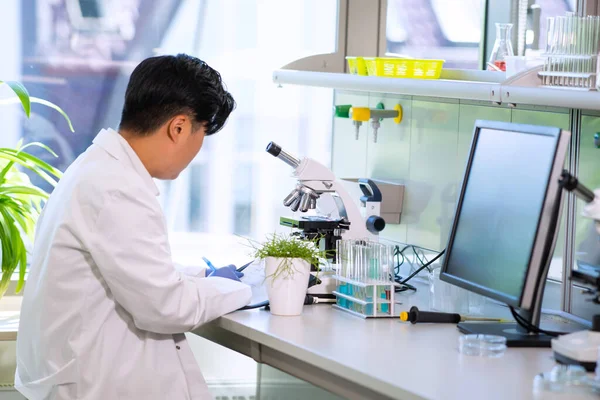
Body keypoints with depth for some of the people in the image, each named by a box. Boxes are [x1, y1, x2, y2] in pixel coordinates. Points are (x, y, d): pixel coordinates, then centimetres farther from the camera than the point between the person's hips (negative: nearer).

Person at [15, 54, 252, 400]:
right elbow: (166, 305, -20)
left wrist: (203, 277, 20)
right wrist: (233, 288, -3)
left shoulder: (102, 169, 11)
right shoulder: (116, 188, -21)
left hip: (91, 370, 10)